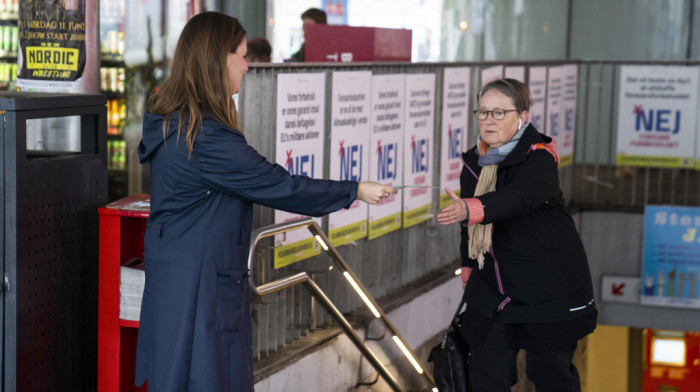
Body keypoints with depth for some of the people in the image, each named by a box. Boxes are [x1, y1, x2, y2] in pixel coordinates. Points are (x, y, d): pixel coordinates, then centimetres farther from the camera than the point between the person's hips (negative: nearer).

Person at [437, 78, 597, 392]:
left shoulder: (539, 157, -18)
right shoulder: (475, 162, 3)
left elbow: (519, 197, -39)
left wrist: (469, 209, -54)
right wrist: (468, 267, 12)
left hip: (549, 285, -5)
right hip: (494, 284, 6)